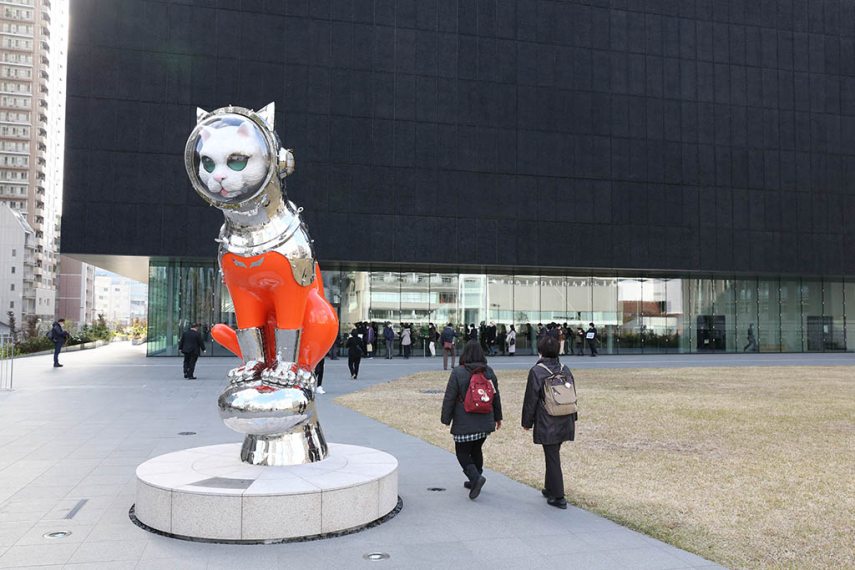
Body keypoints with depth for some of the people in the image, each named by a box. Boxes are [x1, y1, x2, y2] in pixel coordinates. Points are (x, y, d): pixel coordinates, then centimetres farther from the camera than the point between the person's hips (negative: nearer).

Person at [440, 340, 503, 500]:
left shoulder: (458, 373, -11)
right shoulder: (489, 372, 4)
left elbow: (449, 398, -10)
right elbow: (496, 397, 12)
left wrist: (446, 419, -1)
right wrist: (498, 417, 22)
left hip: (464, 424, -5)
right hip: (485, 422, 5)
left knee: (462, 452, 6)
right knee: (476, 450, 20)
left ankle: (476, 477, -13)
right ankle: (474, 481, 26)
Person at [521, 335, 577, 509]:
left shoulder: (536, 371, -13)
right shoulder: (564, 369, 5)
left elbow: (530, 399, -10)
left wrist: (527, 422, 1)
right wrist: (572, 419, 22)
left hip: (547, 424, -6)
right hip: (564, 423, 6)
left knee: (552, 458, 1)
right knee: (553, 456, 20)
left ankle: (558, 497, 5)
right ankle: (550, 488, 32)